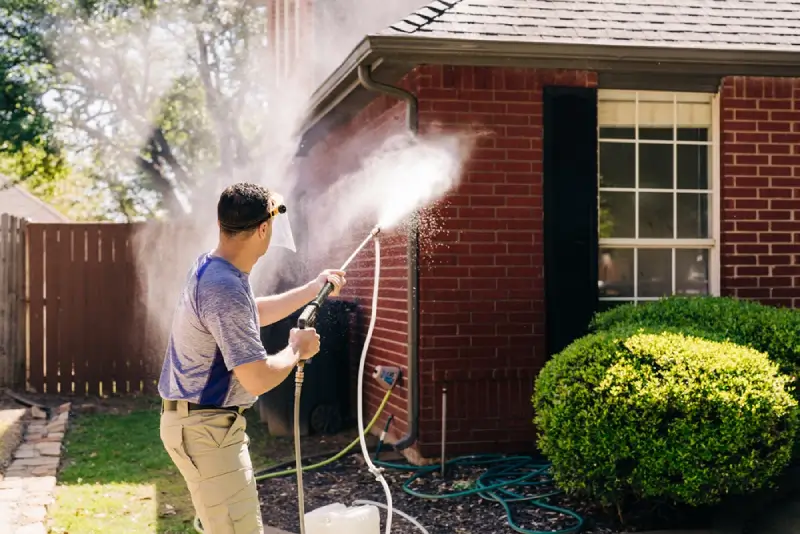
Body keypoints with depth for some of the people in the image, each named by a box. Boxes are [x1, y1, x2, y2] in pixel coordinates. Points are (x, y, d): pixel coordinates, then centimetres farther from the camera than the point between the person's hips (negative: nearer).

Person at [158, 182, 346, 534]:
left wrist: (314, 288, 31)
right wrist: (297, 349, -10)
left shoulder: (212, 268, 6)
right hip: (205, 428, -11)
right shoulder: (225, 289, -27)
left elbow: (255, 313, 27)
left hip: (205, 422, 11)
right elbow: (258, 379, -28)